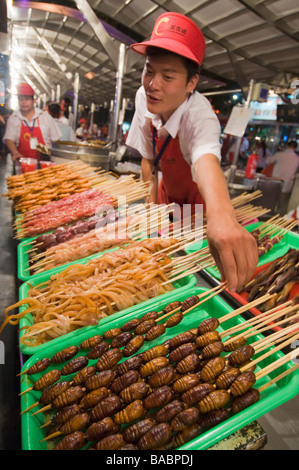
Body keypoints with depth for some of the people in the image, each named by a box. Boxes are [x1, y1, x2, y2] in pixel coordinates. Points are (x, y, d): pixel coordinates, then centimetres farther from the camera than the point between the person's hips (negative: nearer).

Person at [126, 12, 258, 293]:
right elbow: (147, 159, -9)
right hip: (168, 192, 5)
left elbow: (206, 158, -59)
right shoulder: (144, 98, -18)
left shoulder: (199, 115, -36)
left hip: (201, 197, -4)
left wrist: (220, 214, -78)